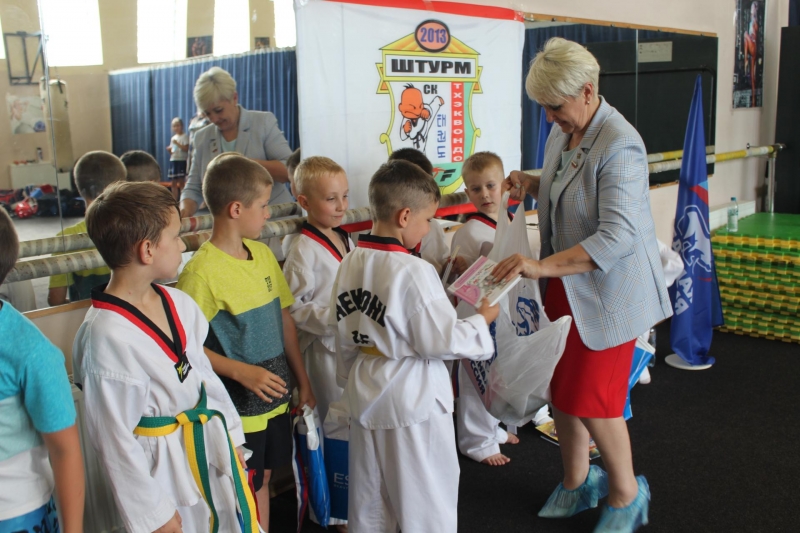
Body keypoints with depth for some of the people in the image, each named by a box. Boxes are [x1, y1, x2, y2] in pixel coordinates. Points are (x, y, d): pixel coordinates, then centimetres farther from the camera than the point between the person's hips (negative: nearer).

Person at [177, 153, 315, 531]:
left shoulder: (262, 254, 2)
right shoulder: (202, 271, -20)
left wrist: (302, 380, 10)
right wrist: (241, 372, -22)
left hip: (275, 397, 7)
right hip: (236, 406, -6)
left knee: (263, 479, 21)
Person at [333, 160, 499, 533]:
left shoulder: (350, 264, 0)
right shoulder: (414, 271, -24)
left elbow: (344, 337, 8)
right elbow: (441, 341, -21)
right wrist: (482, 321, -5)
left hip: (365, 394, 7)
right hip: (414, 398, -7)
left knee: (369, 502, 22)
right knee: (426, 502, 11)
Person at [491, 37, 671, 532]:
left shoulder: (619, 145, -22)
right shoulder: (562, 132, 5)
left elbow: (617, 237, -30)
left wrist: (543, 265, -37)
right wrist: (532, 183, 3)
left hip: (607, 289, -8)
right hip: (565, 284, 8)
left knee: (590, 397, -2)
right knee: (562, 387, 14)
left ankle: (626, 492, 24)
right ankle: (577, 481, 35)